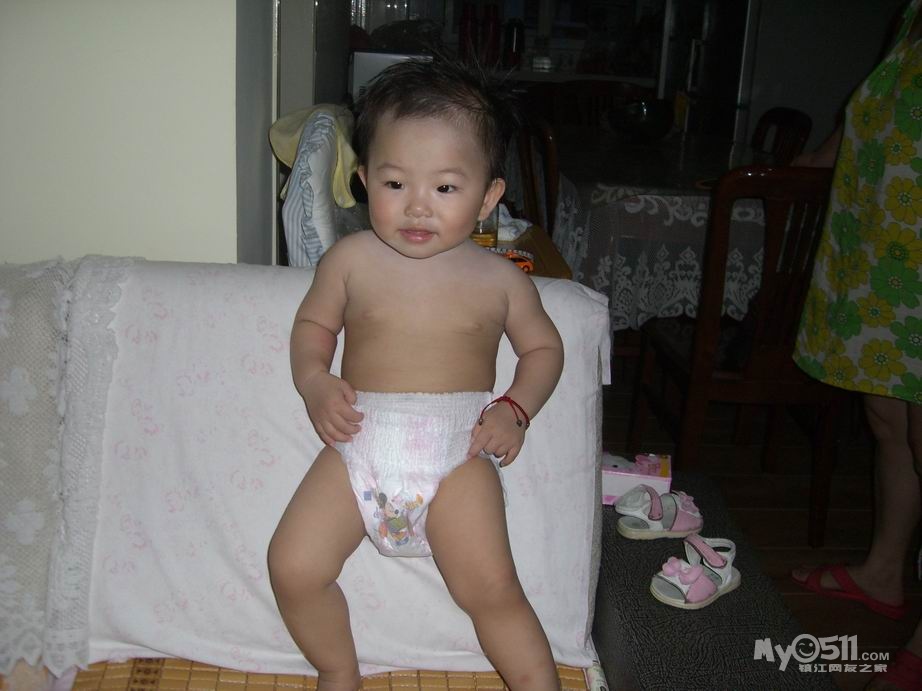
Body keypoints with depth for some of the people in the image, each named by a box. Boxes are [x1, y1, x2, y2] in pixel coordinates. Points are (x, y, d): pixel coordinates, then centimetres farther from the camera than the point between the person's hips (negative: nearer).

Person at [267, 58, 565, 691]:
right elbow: (313, 322, 19)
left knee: (491, 587, -15)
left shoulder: (499, 278, 4)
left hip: (458, 453, -1)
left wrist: (516, 409, -1)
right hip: (359, 442, 2)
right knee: (293, 567, -10)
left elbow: (543, 345, 17)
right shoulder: (352, 259, 5)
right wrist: (315, 380, -2)